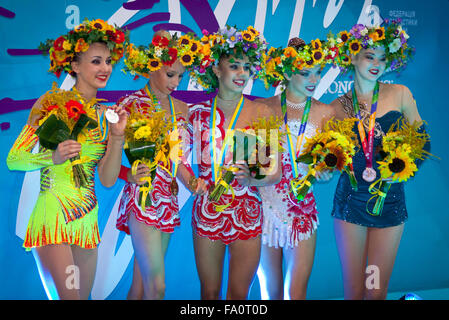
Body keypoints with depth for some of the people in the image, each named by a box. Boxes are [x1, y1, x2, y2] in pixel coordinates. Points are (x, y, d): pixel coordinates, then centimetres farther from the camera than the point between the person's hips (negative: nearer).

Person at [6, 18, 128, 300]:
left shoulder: (105, 114, 7)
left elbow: (108, 179, 2)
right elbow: (14, 159, -6)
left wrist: (117, 136, -9)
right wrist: (53, 157, -23)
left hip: (87, 221, 5)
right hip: (52, 219, -5)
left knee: (84, 294, 16)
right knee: (70, 296, -9)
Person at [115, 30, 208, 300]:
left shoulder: (181, 108, 12)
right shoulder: (130, 104, -5)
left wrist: (192, 181, -4)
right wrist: (130, 175, -24)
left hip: (169, 202, 6)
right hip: (142, 199, -5)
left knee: (141, 283, 10)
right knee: (157, 287, -9)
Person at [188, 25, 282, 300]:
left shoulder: (262, 113, -3)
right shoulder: (199, 112, 1)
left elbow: (275, 172, -5)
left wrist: (251, 179, -23)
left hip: (247, 214, -1)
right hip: (207, 213, 1)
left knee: (239, 293, 8)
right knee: (209, 292, 12)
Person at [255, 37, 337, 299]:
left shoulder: (326, 113, 3)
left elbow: (327, 173, 4)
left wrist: (324, 172, -17)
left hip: (302, 210, 0)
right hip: (264, 207, 0)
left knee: (295, 293, -1)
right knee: (270, 291, 12)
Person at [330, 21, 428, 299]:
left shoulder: (400, 94, 1)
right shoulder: (339, 107, 2)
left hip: (390, 200, 0)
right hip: (351, 200, 0)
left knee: (376, 291, 3)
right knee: (353, 290, 5)